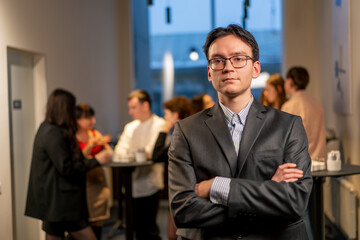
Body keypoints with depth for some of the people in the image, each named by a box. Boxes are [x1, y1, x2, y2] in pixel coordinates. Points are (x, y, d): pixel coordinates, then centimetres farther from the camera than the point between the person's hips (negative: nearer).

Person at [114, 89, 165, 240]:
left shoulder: (160, 125, -3)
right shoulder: (130, 127, 18)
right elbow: (119, 151, 10)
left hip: (149, 186, -6)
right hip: (133, 185, 6)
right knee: (137, 228, 11)